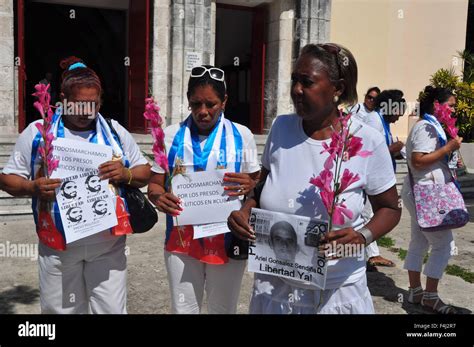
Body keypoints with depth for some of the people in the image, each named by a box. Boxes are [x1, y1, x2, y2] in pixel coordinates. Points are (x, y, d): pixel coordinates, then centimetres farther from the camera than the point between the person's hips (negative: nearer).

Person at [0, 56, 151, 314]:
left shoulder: (115, 131, 4)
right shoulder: (37, 132, 0)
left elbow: (145, 172, 9)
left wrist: (126, 175, -13)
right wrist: (33, 188, -18)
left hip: (108, 245, 1)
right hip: (57, 246, 0)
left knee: (112, 309, 6)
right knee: (59, 310, 15)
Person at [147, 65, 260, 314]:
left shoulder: (241, 136, -2)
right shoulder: (171, 136, 1)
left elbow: (259, 184, 3)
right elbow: (155, 184, 4)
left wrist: (250, 186, -20)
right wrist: (158, 197, -19)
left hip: (227, 240, 0)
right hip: (182, 240, 1)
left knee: (223, 309, 16)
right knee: (183, 309, 13)